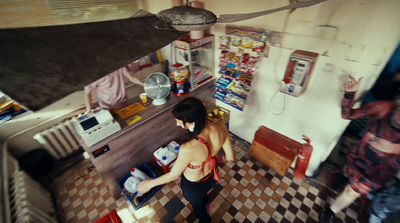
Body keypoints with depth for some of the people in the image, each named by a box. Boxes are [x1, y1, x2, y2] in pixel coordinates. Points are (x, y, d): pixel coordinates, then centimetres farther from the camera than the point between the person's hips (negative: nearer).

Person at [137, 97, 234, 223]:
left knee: (197, 205, 34)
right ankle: (205, 203, 75)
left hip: (193, 186, -4)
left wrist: (149, 183, -5)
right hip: (212, 176, 5)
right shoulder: (221, 127, -29)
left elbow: (173, 175, -24)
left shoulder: (188, 149, -44)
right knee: (202, 192, 41)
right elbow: (230, 157, -12)